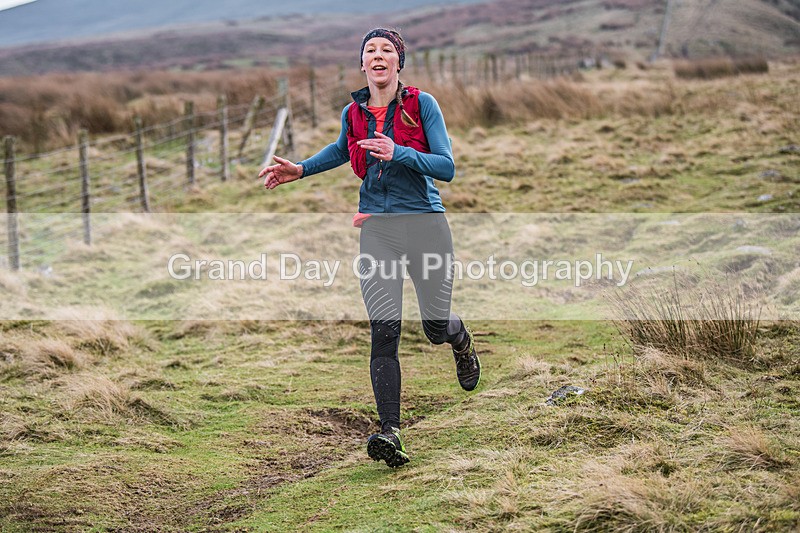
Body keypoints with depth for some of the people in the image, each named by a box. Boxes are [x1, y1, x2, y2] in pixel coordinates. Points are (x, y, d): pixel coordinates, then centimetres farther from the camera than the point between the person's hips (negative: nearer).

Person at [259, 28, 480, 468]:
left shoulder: (421, 104, -5)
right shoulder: (353, 113, 7)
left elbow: (447, 167, -10)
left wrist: (398, 153, -23)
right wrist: (301, 170, 21)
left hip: (425, 223, -2)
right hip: (377, 229, 2)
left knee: (436, 327, 9)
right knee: (384, 332, -11)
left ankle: (461, 339, 49)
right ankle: (390, 433, -15)